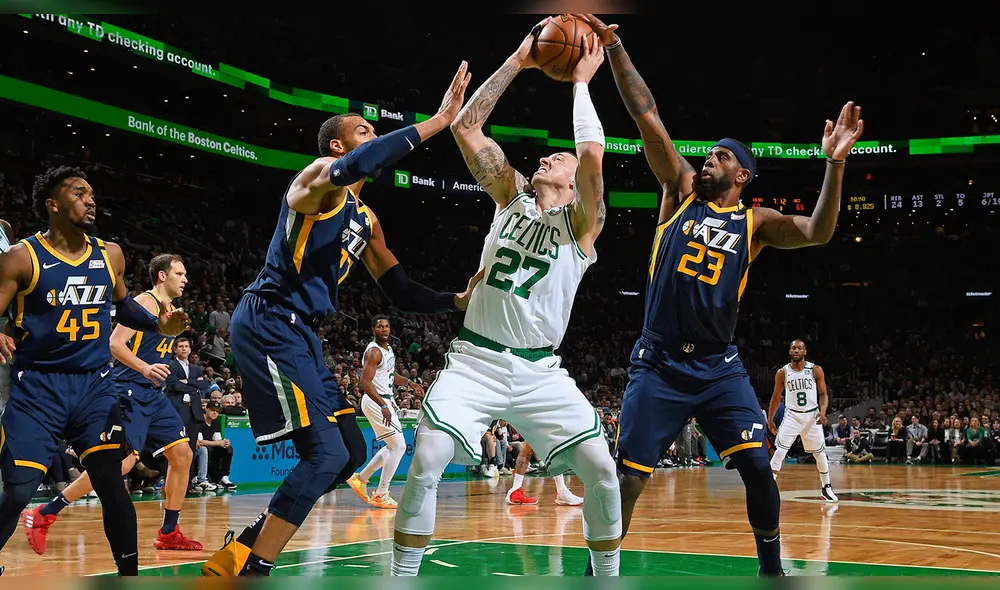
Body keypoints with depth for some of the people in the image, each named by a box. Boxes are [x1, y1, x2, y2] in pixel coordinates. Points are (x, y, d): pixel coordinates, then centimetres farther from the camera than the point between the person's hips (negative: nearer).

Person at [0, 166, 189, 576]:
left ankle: (130, 577, 6)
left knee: (112, 485, -5)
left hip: (94, 386, 3)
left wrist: (159, 325, 10)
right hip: (37, 388, -3)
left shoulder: (110, 255, 7)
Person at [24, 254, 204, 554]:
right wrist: (145, 368, -32)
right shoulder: (145, 302, -9)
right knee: (121, 462, -17)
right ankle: (43, 516, -10)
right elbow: (115, 343, -20)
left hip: (153, 394, 9)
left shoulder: (172, 310, 18)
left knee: (182, 455, 4)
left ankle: (169, 533, 12)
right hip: (130, 391, -9)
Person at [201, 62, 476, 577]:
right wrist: (437, 122, -31)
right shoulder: (318, 177, -5)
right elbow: (348, 168, -31)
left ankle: (243, 549, 15)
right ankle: (250, 570, -9)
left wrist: (458, 301, 7)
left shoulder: (366, 221, 21)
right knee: (326, 454, -17)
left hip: (301, 335, 10)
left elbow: (402, 292, 23)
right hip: (268, 324, -10)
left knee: (350, 453, 8)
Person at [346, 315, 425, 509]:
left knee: (394, 447, 16)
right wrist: (383, 406, -31)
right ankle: (381, 495, -3)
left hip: (385, 401, 10)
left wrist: (410, 383, 13)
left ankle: (361, 478, 25)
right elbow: (365, 383, -25)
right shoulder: (374, 352, -17)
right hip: (376, 402, -10)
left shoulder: (388, 348, 12)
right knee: (398, 446, -10)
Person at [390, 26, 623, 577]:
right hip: (476, 359, 1)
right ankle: (400, 579, -4)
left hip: (539, 369, -1)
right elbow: (465, 127, 4)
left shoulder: (582, 221, 1)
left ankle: (608, 578, 12)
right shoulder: (511, 195, 11)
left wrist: (580, 82, -5)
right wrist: (516, 62, 3)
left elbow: (593, 153, -19)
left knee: (601, 470, -10)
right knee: (426, 461, -17)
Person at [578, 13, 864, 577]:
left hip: (719, 366, 1)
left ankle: (773, 570, 14)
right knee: (628, 476, -3)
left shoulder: (756, 222, 6)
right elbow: (647, 115, 0)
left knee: (758, 467, -6)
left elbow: (818, 233, -11)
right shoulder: (682, 189, 6)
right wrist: (614, 46, -5)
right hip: (659, 364, 0)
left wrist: (835, 165, -23)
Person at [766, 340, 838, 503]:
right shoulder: (782, 372, -4)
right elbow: (776, 397, 7)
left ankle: (826, 487, 25)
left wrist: (823, 411, -18)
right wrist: (769, 420, 8)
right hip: (792, 416, -1)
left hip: (812, 416, 1)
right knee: (780, 451, -12)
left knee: (820, 453, 9)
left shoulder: (816, 370, -6)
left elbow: (823, 394, 0)